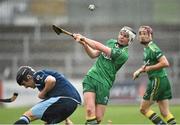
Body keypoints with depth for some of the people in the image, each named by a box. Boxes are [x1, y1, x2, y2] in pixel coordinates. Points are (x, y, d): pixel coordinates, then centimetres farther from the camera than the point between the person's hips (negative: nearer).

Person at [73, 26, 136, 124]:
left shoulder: (123, 54, -10)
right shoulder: (111, 42, 11)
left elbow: (99, 47, -14)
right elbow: (93, 55, 16)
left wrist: (83, 38, -9)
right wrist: (84, 44, 0)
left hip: (104, 84, -3)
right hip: (90, 79, 3)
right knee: (90, 111, -19)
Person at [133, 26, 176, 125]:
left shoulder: (152, 48, -14)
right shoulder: (146, 48, 16)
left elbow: (165, 63, -24)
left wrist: (149, 68, -16)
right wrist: (139, 71, 16)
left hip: (158, 80, -9)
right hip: (163, 80, 9)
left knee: (144, 109, -1)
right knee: (165, 113, 5)